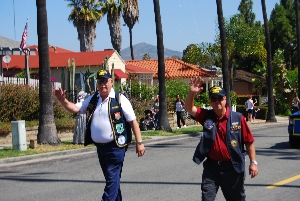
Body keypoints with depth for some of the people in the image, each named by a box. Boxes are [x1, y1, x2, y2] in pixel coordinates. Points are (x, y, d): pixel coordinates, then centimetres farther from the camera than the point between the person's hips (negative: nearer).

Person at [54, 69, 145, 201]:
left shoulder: (120, 99, -8)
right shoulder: (92, 100, 9)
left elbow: (133, 121, -7)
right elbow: (75, 109, 8)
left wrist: (139, 143, -10)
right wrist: (63, 101, -11)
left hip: (115, 147, -6)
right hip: (100, 146, 6)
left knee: (112, 178, -7)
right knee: (110, 178, 18)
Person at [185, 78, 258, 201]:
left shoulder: (238, 118, -8)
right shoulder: (206, 116, 0)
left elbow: (249, 142, -4)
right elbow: (189, 108, -13)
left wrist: (253, 162, -6)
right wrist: (192, 93, -31)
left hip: (233, 168, -1)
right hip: (211, 167, 2)